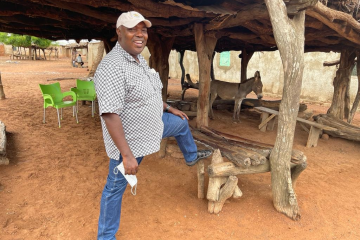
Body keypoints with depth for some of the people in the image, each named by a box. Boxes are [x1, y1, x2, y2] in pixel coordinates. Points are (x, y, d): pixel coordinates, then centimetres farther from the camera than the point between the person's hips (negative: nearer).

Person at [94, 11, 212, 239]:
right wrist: (127, 155, -32)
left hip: (152, 125, 9)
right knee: (116, 187, 8)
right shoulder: (112, 67, -28)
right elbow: (110, 115, -32)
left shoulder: (139, 59, 2)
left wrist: (169, 108, 21)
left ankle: (192, 156, 56)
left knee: (182, 123, 26)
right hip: (130, 139, -9)